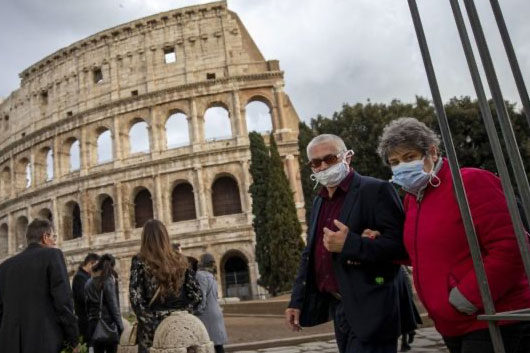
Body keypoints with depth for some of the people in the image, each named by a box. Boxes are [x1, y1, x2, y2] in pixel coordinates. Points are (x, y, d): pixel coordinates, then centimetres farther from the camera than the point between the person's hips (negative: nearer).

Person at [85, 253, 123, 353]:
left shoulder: (89, 283, 8)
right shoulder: (109, 281, -9)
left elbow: (87, 306, 6)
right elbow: (113, 305, -11)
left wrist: (90, 320, 9)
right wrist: (120, 325, -6)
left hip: (94, 324, 5)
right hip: (109, 323, -5)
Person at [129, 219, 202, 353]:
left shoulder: (140, 262, -4)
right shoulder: (180, 260, 6)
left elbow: (136, 298, -12)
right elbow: (196, 294, 4)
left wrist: (149, 321, -6)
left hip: (152, 327, -3)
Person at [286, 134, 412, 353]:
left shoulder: (375, 190, -10)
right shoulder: (319, 201, 13)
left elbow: (400, 245, -17)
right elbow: (310, 255, 16)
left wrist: (350, 244, -26)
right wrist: (297, 300, 11)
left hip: (369, 310, -7)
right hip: (338, 308, 7)